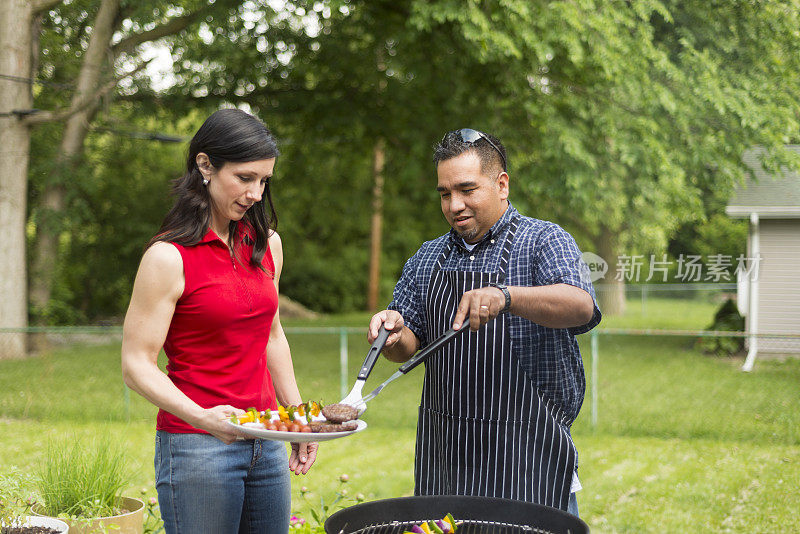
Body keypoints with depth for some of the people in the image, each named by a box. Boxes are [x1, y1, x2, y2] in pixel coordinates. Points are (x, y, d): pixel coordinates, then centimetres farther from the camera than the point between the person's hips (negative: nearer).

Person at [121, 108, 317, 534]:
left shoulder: (266, 244, 8)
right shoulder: (169, 257, -11)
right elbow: (137, 365, -12)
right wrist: (202, 417, -26)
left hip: (266, 443, 6)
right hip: (197, 446, -6)